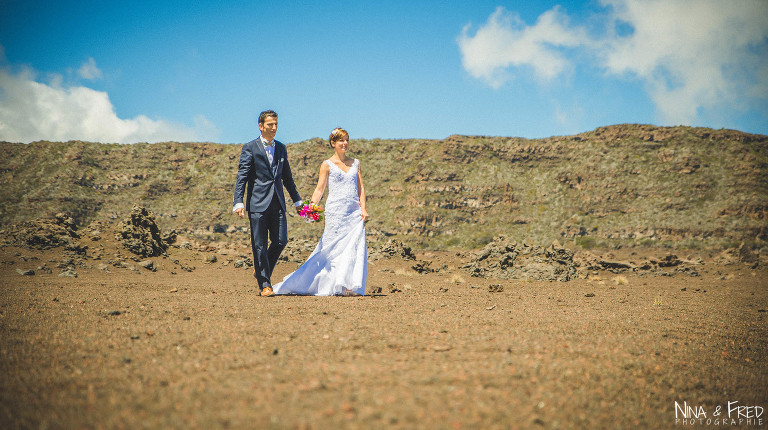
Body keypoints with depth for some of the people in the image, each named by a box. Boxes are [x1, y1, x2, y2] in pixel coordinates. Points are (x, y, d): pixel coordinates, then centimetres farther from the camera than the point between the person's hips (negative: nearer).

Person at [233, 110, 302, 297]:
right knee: (260, 245, -2)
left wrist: (297, 201, 22)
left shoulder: (281, 148, 15)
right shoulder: (250, 148, -1)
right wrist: (239, 202, -16)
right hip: (257, 204, -4)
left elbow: (287, 177, 22)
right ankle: (265, 284, 6)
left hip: (277, 204, 5)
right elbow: (242, 177, -5)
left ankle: (261, 270, 22)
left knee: (280, 241, -1)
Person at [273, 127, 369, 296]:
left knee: (355, 248, -5)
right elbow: (319, 189, 1)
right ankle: (334, 286, 5)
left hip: (354, 212, 3)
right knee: (334, 248, -3)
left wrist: (363, 208, -2)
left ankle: (348, 287, -1)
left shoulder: (355, 163, 15)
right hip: (336, 212, -3)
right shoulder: (327, 165, 4)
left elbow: (360, 187, 11)